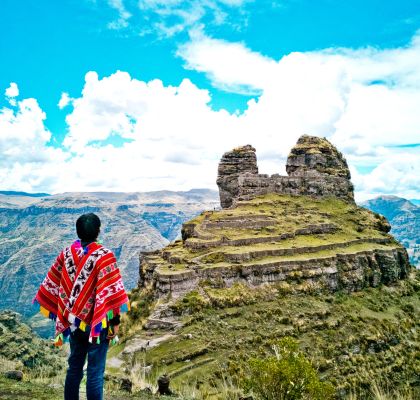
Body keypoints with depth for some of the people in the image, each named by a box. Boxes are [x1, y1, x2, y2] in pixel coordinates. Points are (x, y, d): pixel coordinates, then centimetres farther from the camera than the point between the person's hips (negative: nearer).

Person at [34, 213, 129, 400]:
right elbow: (109, 291, -20)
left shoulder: (67, 252, -2)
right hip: (97, 322, -5)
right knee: (95, 371, 6)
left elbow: (52, 285, 6)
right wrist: (115, 321, -12)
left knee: (74, 367, 20)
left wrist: (63, 314, 17)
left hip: (73, 321, 5)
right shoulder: (104, 255, -18)